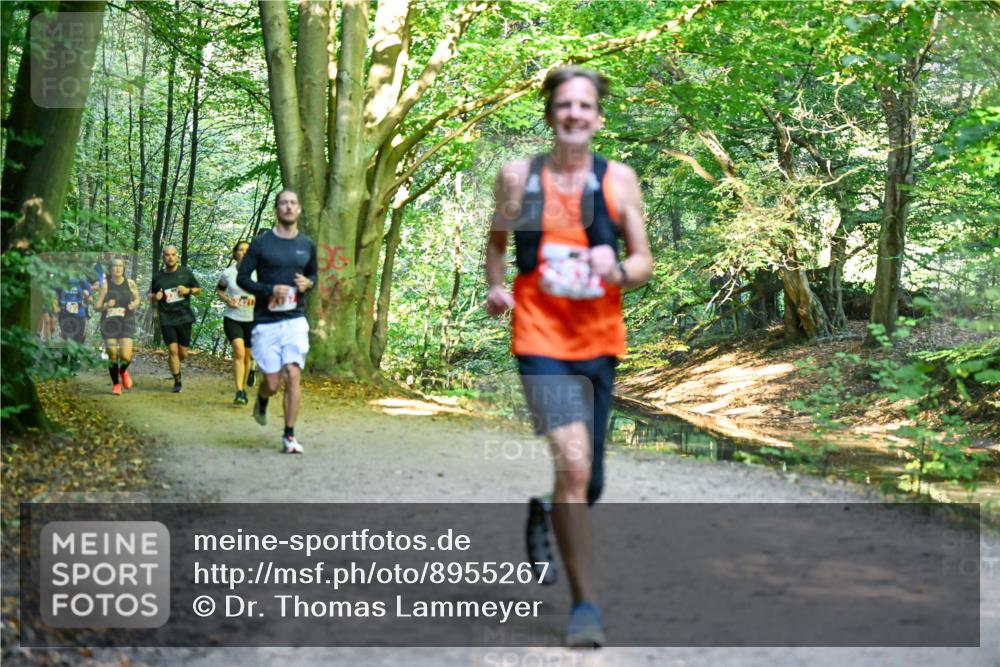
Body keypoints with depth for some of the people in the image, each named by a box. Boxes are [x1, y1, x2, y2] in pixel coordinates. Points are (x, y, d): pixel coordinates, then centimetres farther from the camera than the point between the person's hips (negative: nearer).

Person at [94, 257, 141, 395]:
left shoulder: (130, 283, -3)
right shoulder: (105, 284, -6)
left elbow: (137, 299, 14)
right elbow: (96, 306, -4)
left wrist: (134, 304, -8)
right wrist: (106, 306, -25)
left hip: (126, 323, 0)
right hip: (109, 323, 0)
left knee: (125, 356, -12)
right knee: (112, 355, -2)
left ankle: (123, 371, 25)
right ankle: (116, 384, 22)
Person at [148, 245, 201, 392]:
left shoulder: (185, 272, 4)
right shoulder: (158, 277, 5)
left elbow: (198, 289, 12)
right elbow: (151, 294, 19)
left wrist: (188, 290, -9)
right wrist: (155, 296, -5)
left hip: (184, 317, 1)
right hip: (166, 318, 0)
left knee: (183, 353, 2)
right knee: (173, 350, -10)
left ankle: (173, 364, 36)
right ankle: (177, 382, 3)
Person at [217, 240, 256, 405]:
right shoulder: (227, 273, -3)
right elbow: (219, 290, 14)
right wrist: (226, 300, -5)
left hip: (252, 319, 2)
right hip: (232, 319, -2)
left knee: (248, 356, 11)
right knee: (239, 352, -19)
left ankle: (244, 390, 31)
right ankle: (239, 393, -21)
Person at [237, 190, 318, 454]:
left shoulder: (307, 246, 8)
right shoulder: (261, 243, -2)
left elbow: (313, 275, 23)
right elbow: (242, 277, -1)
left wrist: (308, 283, -2)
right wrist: (270, 290, -16)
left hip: (295, 321, 2)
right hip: (266, 322, -2)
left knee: (293, 375, -13)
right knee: (272, 383, -3)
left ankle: (289, 436, -4)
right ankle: (261, 400, 35)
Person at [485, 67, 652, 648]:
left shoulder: (618, 179, 3)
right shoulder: (518, 176, 3)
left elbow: (645, 262, 6)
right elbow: (497, 236, 21)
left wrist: (618, 270, -15)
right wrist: (495, 286, 4)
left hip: (600, 339, 2)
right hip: (541, 338, -2)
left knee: (589, 481, 13)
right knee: (574, 466, -19)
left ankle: (544, 512, 50)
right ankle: (585, 603, -8)